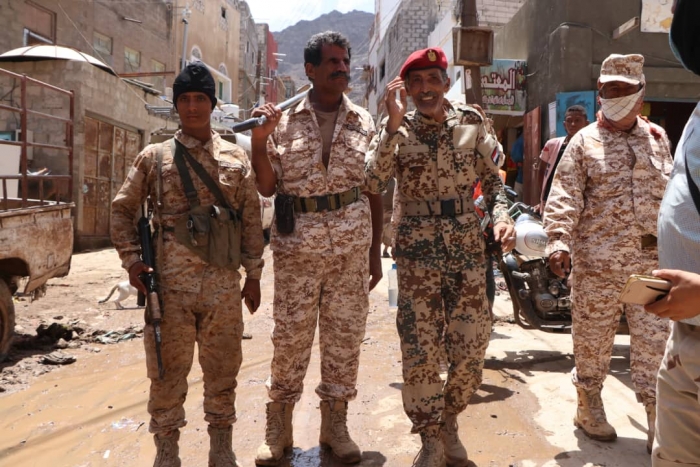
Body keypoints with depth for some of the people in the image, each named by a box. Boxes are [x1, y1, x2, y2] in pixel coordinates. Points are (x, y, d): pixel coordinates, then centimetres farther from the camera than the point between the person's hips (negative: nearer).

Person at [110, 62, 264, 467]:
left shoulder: (237, 158, 7)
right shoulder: (154, 157, 5)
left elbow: (252, 220, 7)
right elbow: (123, 209, 10)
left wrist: (254, 275, 4)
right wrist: (132, 259, -2)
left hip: (223, 284, 1)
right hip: (170, 284, 0)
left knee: (223, 371, 10)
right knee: (167, 372, 8)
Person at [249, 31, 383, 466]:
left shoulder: (364, 122, 7)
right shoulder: (283, 121, 3)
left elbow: (374, 190, 8)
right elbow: (266, 188, 3)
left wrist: (376, 250, 6)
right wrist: (259, 139, -11)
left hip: (352, 241, 2)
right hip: (297, 239, -1)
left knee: (345, 332, 6)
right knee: (290, 333, 3)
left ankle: (335, 423, 23)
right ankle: (279, 425, 20)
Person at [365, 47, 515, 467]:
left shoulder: (472, 122, 4)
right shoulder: (397, 129, -2)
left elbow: (492, 178, 10)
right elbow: (372, 184, -16)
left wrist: (502, 214, -8)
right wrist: (394, 124, -20)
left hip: (469, 247, 2)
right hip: (418, 251, -2)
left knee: (472, 348, 7)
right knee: (421, 349, 2)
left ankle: (449, 423, 33)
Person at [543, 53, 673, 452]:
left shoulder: (657, 138, 14)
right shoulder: (584, 141, 2)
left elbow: (672, 193, 19)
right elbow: (565, 196, -7)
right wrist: (559, 240, -19)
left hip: (651, 261, 3)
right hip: (597, 261, -3)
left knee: (655, 342, 7)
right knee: (593, 337, 8)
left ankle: (659, 421, 19)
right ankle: (589, 407, 26)